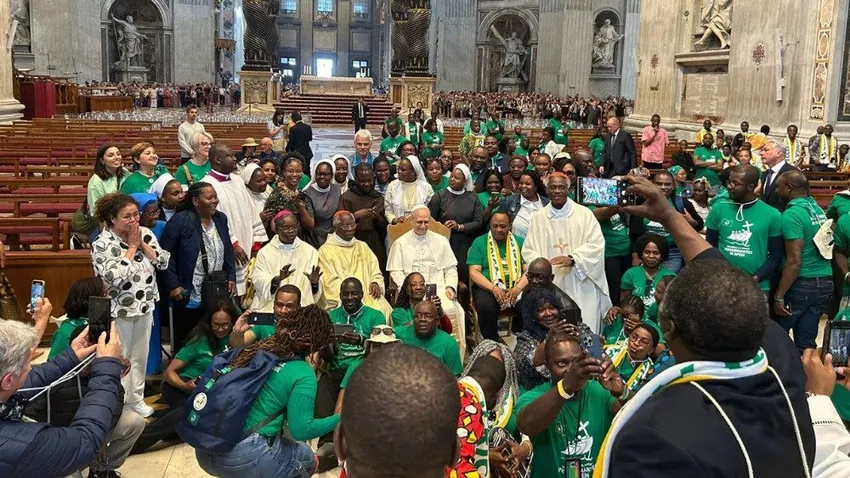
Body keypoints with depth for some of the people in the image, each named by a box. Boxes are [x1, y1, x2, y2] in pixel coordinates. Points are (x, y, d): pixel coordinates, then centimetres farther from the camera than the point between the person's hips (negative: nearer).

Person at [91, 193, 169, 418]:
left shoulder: (146, 234, -1)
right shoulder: (102, 244, -16)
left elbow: (164, 262, -4)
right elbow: (115, 277, -27)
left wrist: (142, 244, -14)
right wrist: (131, 247, -20)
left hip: (145, 306, 5)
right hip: (119, 309, -5)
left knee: (140, 355, 17)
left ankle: (136, 398, 32)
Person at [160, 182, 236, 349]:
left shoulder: (221, 219, 8)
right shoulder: (180, 220, -12)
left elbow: (228, 251, 17)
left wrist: (231, 278, 8)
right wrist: (173, 285, -15)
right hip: (188, 297, -5)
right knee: (185, 344, 7)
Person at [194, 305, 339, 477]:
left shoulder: (258, 349, 8)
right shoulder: (303, 374, -11)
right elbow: (301, 430, -14)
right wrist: (340, 418, -2)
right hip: (244, 458, -7)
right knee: (305, 457, 21)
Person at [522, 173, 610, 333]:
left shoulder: (584, 214, 2)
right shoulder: (538, 217, 9)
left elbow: (596, 244, -5)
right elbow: (528, 250, 8)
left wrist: (572, 259, -18)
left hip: (581, 285, -2)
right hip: (550, 285, 2)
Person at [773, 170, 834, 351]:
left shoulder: (792, 214, -16)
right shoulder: (818, 209, 10)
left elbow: (794, 261, -20)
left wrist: (778, 296, -15)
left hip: (802, 284, -7)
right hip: (825, 283, 7)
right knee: (806, 341, 11)